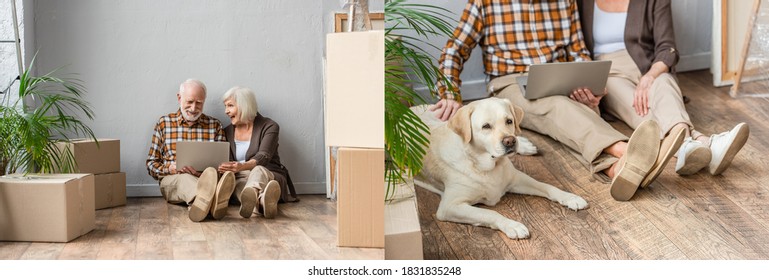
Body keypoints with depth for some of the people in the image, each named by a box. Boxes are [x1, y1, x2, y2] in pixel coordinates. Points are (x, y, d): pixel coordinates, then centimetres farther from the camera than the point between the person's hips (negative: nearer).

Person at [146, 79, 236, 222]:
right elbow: (151, 164, 12)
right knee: (184, 178, -38)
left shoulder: (215, 125, 17)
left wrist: (205, 170, -12)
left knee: (211, 174, -36)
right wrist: (172, 167, -10)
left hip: (204, 178, 1)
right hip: (172, 180, -1)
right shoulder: (164, 123, 15)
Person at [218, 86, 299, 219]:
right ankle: (262, 202, -75)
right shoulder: (227, 132, 17)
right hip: (241, 179, 2)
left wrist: (242, 166, -36)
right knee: (239, 183, -36)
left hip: (270, 176, -2)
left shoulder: (269, 126, 2)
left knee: (258, 170, -38)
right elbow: (227, 162, 6)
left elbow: (263, 157, -15)